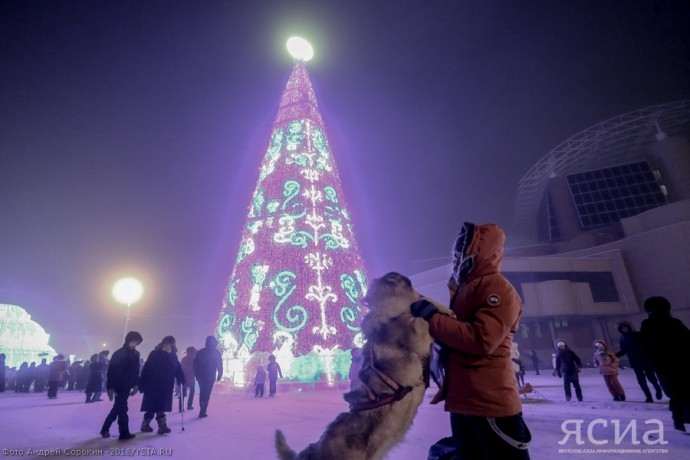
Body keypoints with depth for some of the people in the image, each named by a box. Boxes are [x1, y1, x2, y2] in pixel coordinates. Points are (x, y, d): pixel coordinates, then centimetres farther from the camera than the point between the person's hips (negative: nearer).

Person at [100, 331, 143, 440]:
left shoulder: (135, 354, 5)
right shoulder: (119, 354, -15)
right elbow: (111, 371, -16)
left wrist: (136, 384, 6)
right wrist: (110, 387, -20)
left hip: (127, 386, 7)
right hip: (119, 386, -7)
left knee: (118, 408, 17)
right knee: (122, 409, -2)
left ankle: (105, 429, 32)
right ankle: (124, 433, 6)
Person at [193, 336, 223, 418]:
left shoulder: (200, 352, 6)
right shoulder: (216, 352, -5)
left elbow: (195, 364, 6)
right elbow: (219, 365, -6)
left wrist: (197, 375, 13)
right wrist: (219, 375, 4)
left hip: (201, 376, 4)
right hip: (210, 377, -4)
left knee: (202, 393, 18)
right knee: (206, 394, 1)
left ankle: (202, 410, 27)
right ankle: (202, 412, -4)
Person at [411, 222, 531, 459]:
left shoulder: (497, 287, -13)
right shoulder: (464, 289, 16)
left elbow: (481, 339, -26)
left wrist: (432, 317, -19)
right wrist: (427, 311, 5)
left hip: (490, 402, -9)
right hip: (461, 401, 9)